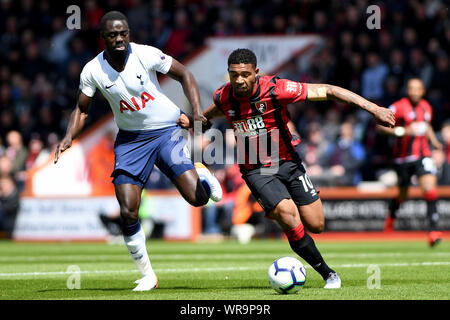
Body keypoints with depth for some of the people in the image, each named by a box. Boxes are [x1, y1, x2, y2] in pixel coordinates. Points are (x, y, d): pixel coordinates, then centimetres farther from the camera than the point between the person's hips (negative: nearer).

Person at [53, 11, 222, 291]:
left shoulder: (145, 55, -17)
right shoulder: (93, 71, -9)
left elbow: (183, 74, -4)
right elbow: (82, 109, 4)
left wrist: (197, 112, -15)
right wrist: (69, 136, -14)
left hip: (166, 130, -2)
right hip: (130, 139, 2)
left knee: (197, 198, -16)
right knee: (128, 212, -11)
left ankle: (202, 174, 24)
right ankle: (147, 276, 8)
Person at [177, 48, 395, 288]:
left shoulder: (276, 89, -21)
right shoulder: (224, 97, -10)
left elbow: (327, 91, -18)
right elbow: (210, 113, 18)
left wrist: (373, 108, -22)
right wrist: (191, 121, -4)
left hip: (287, 162, 0)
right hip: (256, 171, 0)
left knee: (316, 225, -1)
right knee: (288, 214, -23)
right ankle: (328, 273, -9)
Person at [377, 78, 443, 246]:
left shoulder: (426, 107, 8)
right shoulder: (399, 107, -11)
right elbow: (380, 125, -16)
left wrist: (434, 141, 17)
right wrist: (402, 131, -26)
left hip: (423, 155, 3)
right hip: (403, 157, -3)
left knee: (430, 191, -16)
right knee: (402, 194, 12)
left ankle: (433, 230, -18)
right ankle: (391, 215, 46)